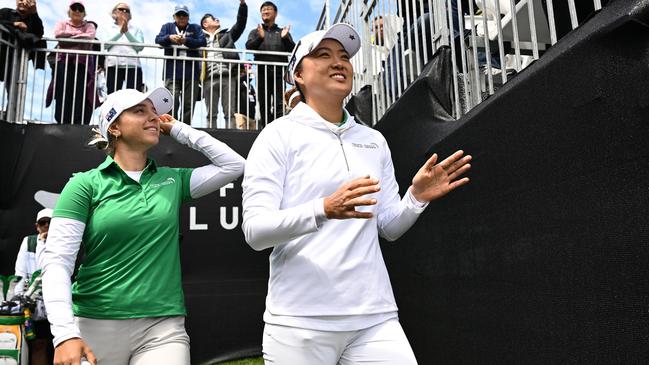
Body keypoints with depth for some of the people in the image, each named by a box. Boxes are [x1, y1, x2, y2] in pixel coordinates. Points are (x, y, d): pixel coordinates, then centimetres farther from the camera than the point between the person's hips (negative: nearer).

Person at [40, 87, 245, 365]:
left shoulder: (173, 180, 8)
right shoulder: (85, 184, -1)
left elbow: (234, 165, 3)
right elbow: (56, 260, -7)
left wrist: (178, 130, 6)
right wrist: (65, 333, -19)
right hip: (95, 325, -1)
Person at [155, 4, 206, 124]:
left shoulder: (195, 28, 18)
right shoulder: (167, 27, 19)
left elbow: (202, 42, 0)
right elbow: (158, 40, 4)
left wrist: (186, 40, -15)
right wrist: (169, 38, -17)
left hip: (191, 72, 1)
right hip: (172, 72, 0)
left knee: (189, 104, -1)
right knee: (172, 102, -14)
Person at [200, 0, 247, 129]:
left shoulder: (227, 35, 22)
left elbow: (240, 23, 11)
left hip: (228, 77, 1)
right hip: (209, 79, 0)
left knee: (230, 113, -4)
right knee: (211, 113, 0)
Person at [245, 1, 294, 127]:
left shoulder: (283, 32, 19)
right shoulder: (255, 32, 19)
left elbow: (293, 49, 6)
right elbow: (249, 47, 0)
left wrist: (285, 38, -13)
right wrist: (260, 37, -18)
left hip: (279, 73, -1)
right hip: (262, 73, 1)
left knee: (279, 105, -9)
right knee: (264, 105, 0)